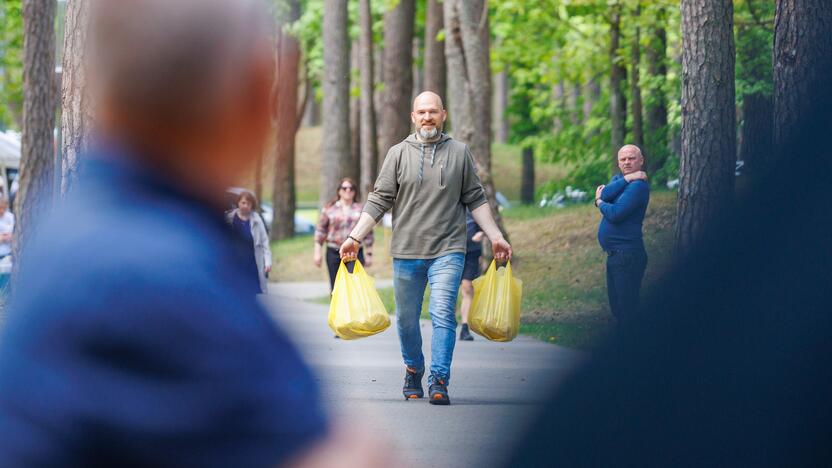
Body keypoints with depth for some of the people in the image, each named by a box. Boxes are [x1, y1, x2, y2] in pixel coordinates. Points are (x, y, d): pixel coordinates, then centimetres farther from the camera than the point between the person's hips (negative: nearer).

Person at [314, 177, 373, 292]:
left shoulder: (361, 210, 8)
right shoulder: (329, 209, 7)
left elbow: (368, 234, 10)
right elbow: (320, 231, 7)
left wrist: (369, 254, 6)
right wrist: (317, 252, 1)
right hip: (334, 253, 1)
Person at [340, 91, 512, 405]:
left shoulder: (459, 153, 6)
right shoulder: (398, 154, 5)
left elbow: (476, 200, 11)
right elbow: (379, 200, 5)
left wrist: (496, 237, 7)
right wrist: (356, 237, -2)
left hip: (448, 250, -1)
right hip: (406, 251, 1)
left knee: (443, 315, -13)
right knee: (406, 319, 9)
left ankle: (439, 380, -14)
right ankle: (413, 371, 29)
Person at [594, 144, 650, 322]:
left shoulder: (638, 185, -14)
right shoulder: (618, 179, 14)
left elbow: (615, 213, -21)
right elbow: (605, 193, -6)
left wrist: (599, 202, -2)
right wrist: (626, 178, -16)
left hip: (628, 255, -10)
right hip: (615, 254, 10)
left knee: (627, 309, -8)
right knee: (616, 307, 16)